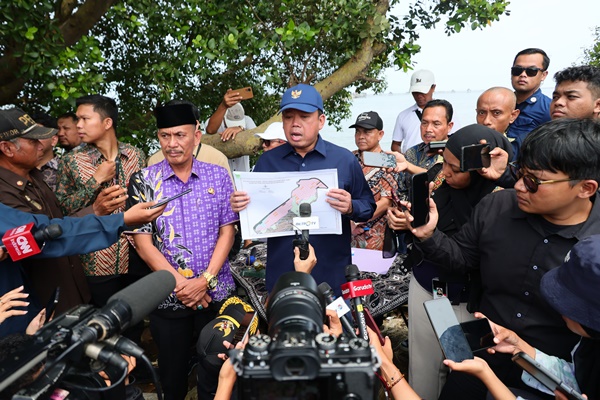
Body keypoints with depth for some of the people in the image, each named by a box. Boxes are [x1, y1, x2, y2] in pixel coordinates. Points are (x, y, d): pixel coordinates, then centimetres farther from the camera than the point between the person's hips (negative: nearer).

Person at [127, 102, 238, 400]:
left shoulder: (218, 176, 0)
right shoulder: (144, 181, -3)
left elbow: (227, 232, -1)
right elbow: (143, 243, -6)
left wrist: (205, 280, -12)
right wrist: (180, 284, -12)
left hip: (216, 294, 1)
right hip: (168, 298, 0)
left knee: (215, 375, 14)